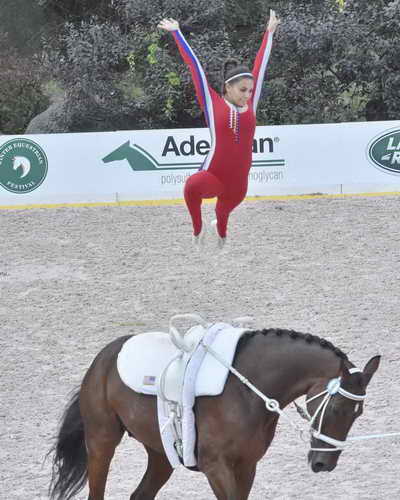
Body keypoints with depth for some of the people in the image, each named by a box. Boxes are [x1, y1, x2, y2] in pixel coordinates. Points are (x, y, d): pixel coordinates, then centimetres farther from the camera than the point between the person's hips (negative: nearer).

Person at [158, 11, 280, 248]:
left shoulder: (250, 105, 4)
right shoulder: (212, 104, -3)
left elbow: (261, 65, 13)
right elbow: (194, 65, 2)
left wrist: (270, 31, 22)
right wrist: (177, 33, 9)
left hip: (237, 183, 4)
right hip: (212, 177, -4)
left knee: (223, 213, 26)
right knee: (193, 185, -36)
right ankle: (198, 228, -7)